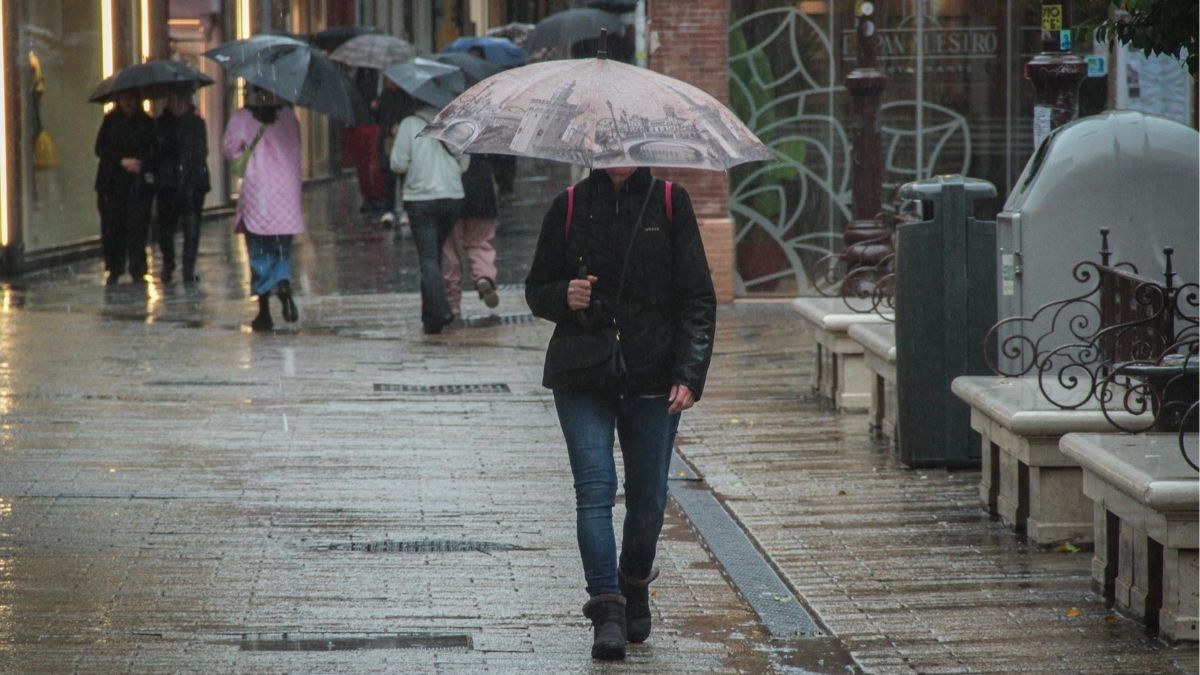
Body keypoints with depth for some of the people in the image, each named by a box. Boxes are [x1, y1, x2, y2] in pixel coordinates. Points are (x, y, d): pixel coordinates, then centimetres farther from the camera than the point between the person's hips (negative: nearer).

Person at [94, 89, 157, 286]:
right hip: (112, 182, 0)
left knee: (137, 225, -7)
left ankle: (137, 268, -1)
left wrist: (141, 163, -11)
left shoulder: (147, 123, 8)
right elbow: (100, 149, 2)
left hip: (140, 182, 0)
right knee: (112, 225, -2)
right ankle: (114, 270, 7)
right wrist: (122, 161, -11)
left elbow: (156, 151, 7)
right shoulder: (110, 122, 7)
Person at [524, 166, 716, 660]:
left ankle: (634, 586, 32)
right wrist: (564, 296, -13)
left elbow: (698, 299, 0)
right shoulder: (570, 207, 4)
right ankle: (606, 609, -13)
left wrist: (688, 375, -10)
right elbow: (537, 290, 12)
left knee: (648, 494, 7)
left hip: (652, 377, 0)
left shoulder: (669, 203, 1)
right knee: (595, 486, -12)